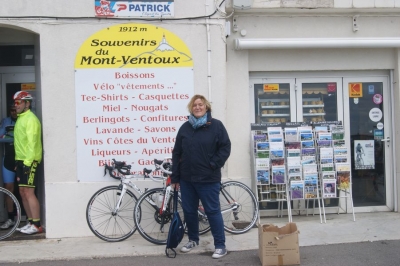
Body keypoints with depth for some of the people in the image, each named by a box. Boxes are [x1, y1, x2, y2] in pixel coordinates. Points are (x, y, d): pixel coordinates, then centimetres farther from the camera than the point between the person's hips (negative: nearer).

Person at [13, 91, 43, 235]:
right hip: (20, 160, 10)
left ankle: (37, 225, -6)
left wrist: (28, 161, -23)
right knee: (23, 192, 11)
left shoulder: (31, 119, -11)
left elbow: (32, 142, -18)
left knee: (29, 192, -10)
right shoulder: (20, 118, 18)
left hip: (29, 161, -9)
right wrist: (18, 161, 17)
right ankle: (31, 222, 18)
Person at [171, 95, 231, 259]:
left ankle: (220, 246, 11)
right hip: (187, 178, 5)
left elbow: (225, 147, -4)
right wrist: (175, 177, 6)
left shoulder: (216, 125, -3)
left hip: (208, 179, -4)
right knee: (189, 211, 13)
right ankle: (193, 240, 33)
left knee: (213, 211, 1)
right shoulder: (185, 127, 8)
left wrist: (213, 164, -12)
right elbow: (177, 153, 8)